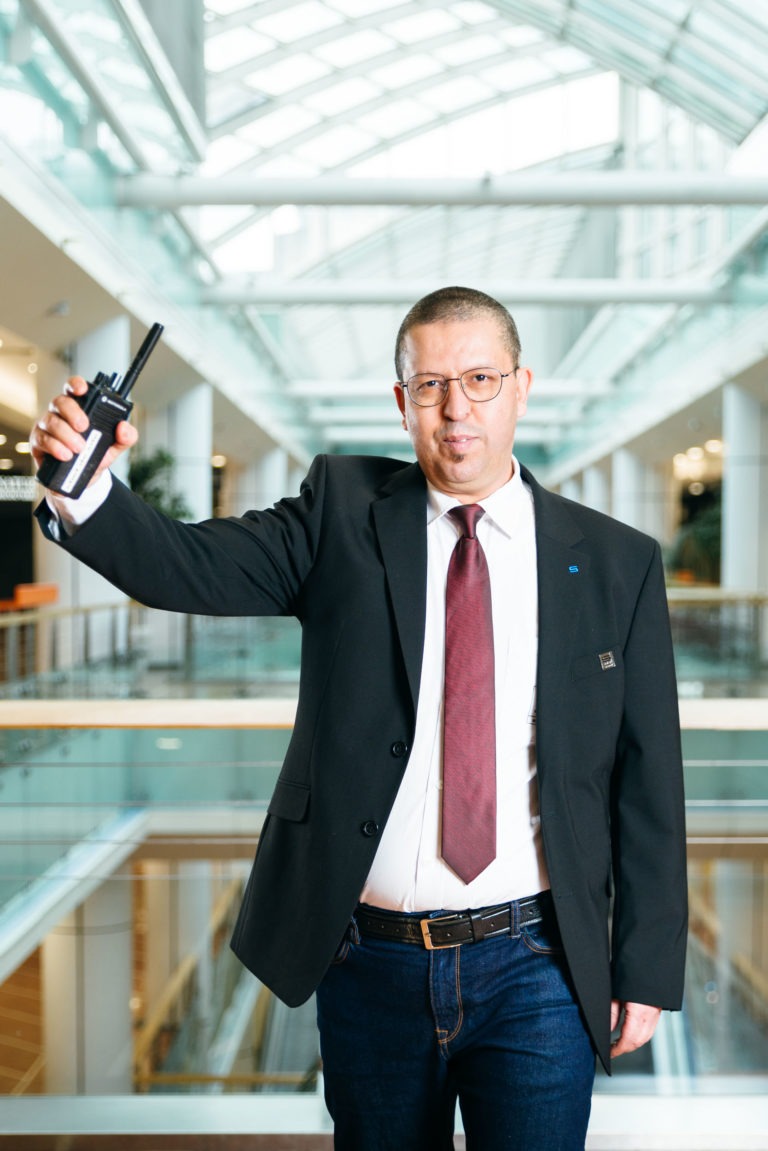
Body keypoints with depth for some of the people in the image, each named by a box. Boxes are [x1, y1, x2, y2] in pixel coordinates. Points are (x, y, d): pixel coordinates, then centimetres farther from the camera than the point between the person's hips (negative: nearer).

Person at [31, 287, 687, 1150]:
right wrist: (84, 490, -32)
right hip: (369, 962, 1)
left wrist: (645, 969, 1)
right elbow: (191, 568, -13)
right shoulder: (343, 511, 1)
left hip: (534, 971, -1)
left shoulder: (616, 563, 0)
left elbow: (648, 779, 1)